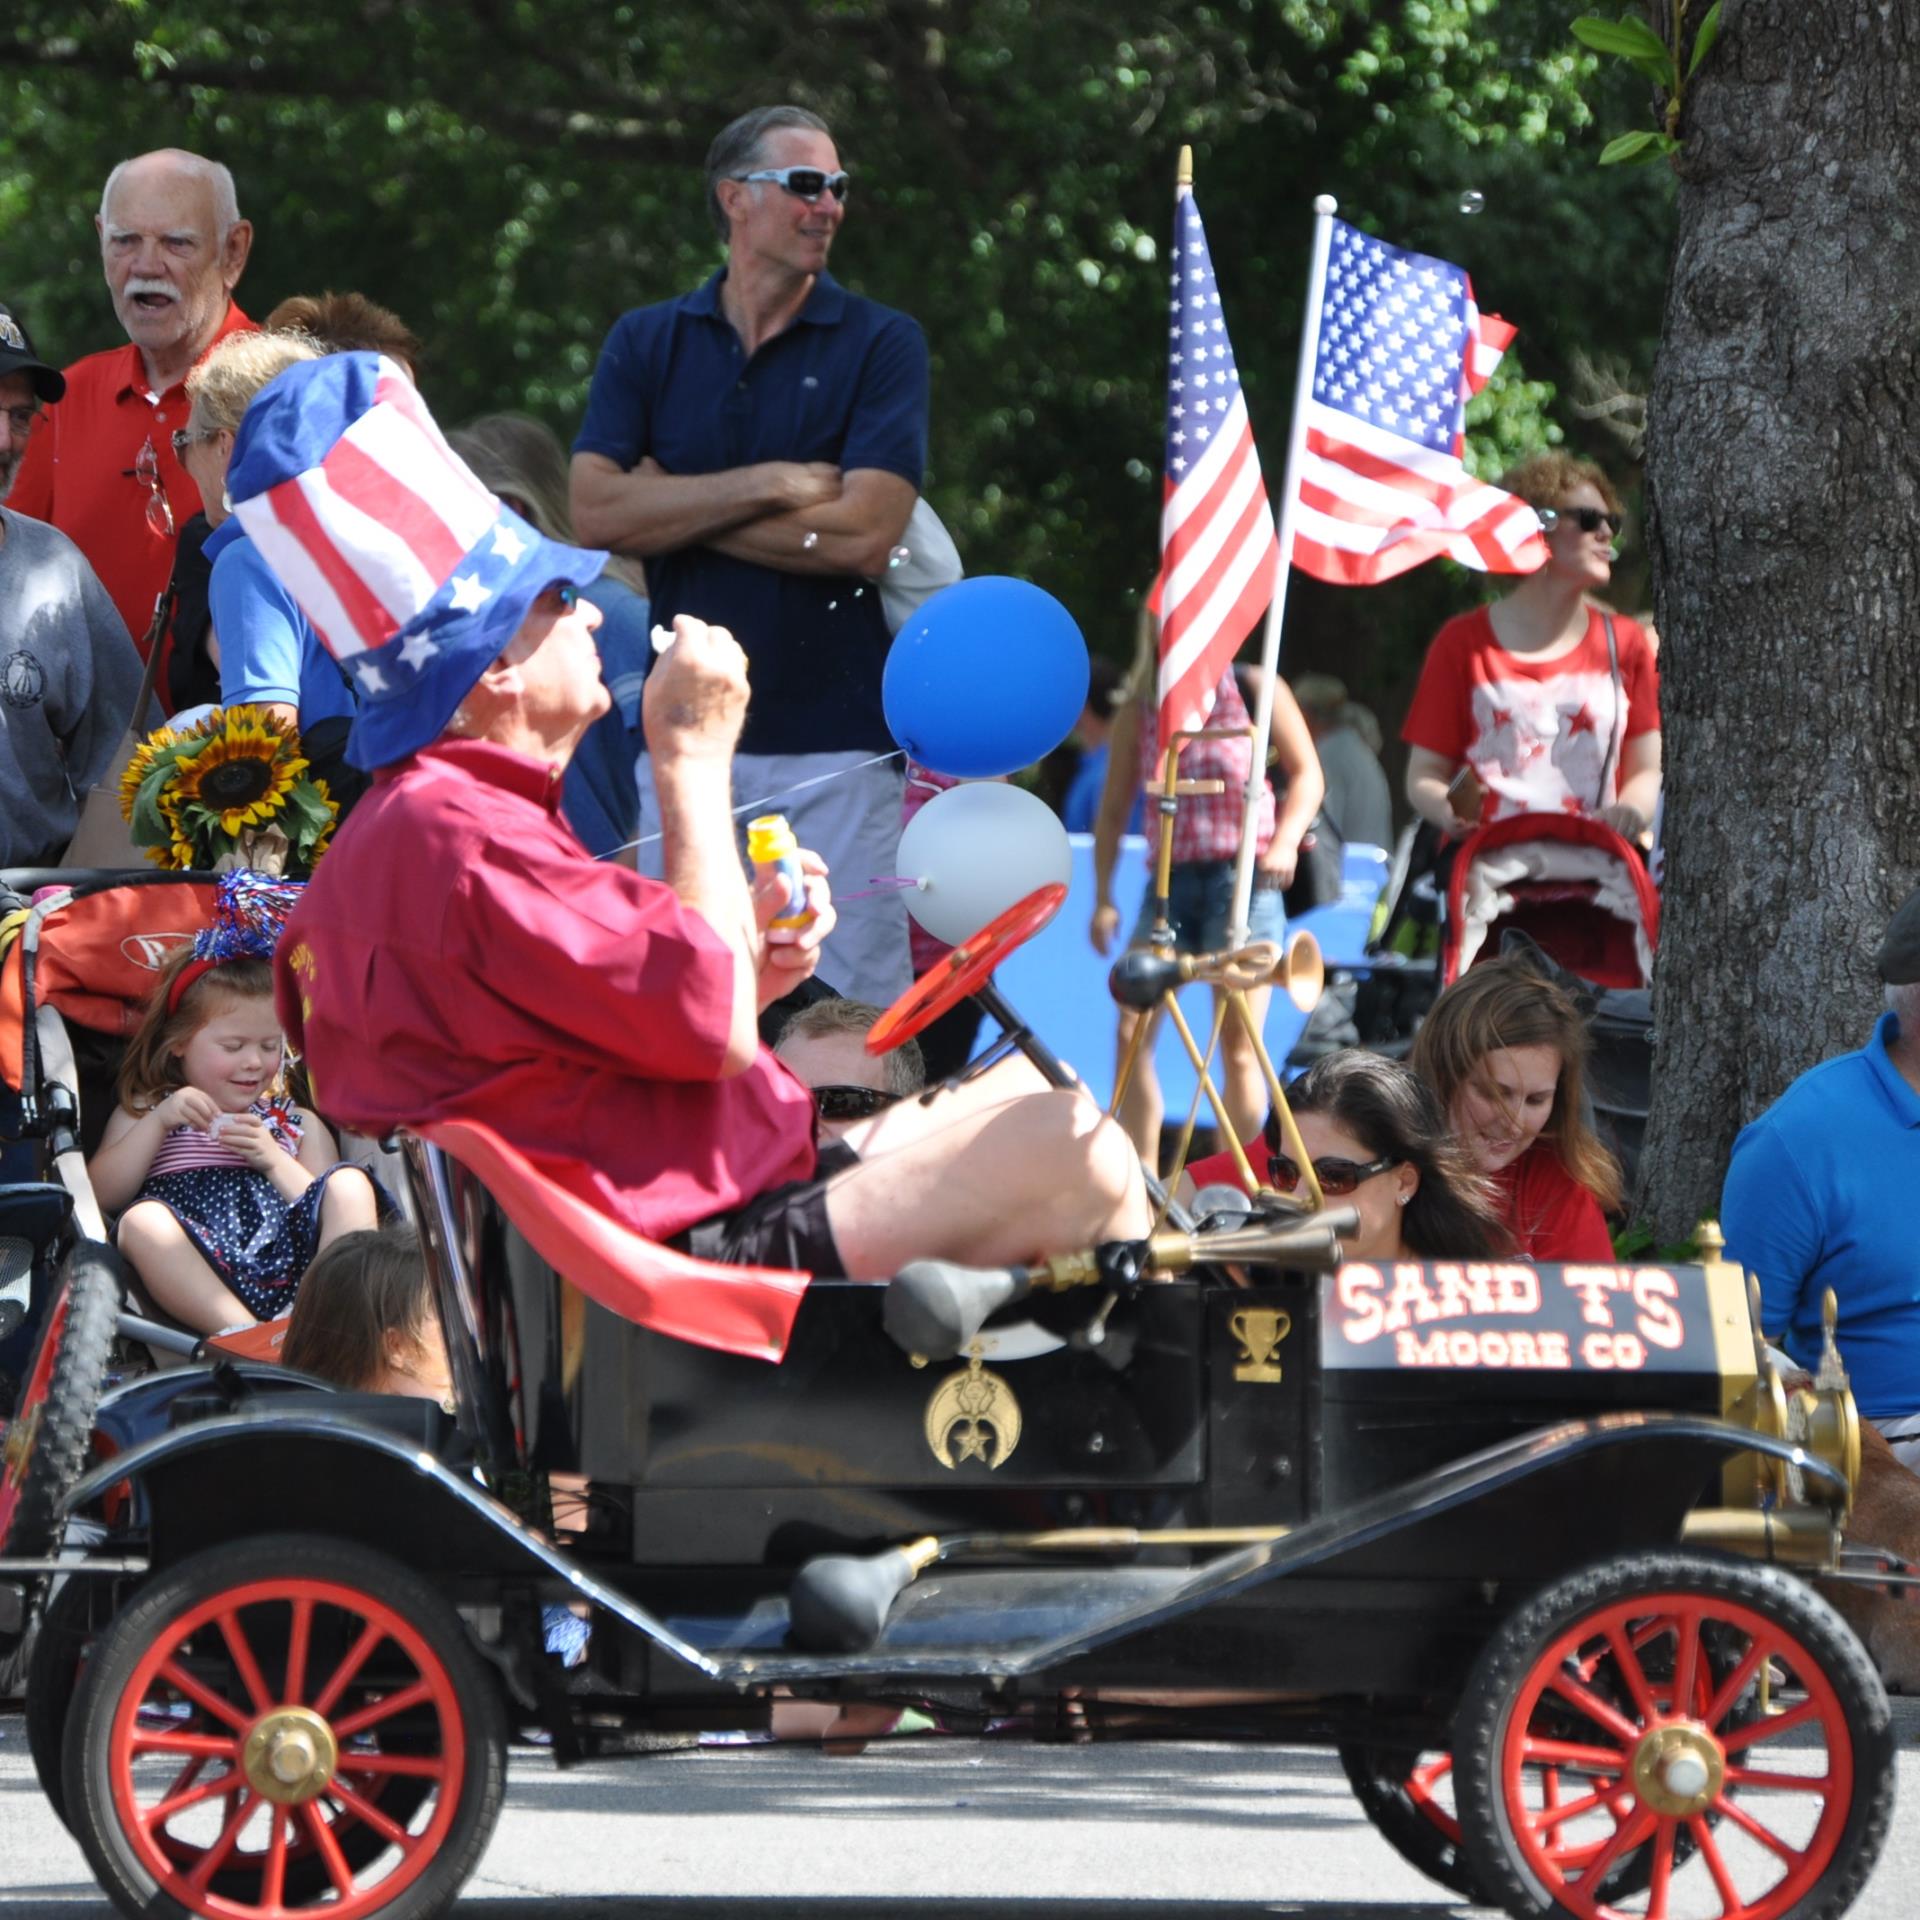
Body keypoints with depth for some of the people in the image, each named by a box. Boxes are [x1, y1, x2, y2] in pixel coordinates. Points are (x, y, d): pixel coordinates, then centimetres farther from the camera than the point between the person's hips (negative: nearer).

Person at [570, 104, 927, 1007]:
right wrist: (770, 485, -8)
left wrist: (679, 507, -3)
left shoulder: (880, 345, 4)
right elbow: (595, 510, -3)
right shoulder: (647, 343, 11)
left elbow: (864, 537, -9)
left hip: (837, 738, -2)